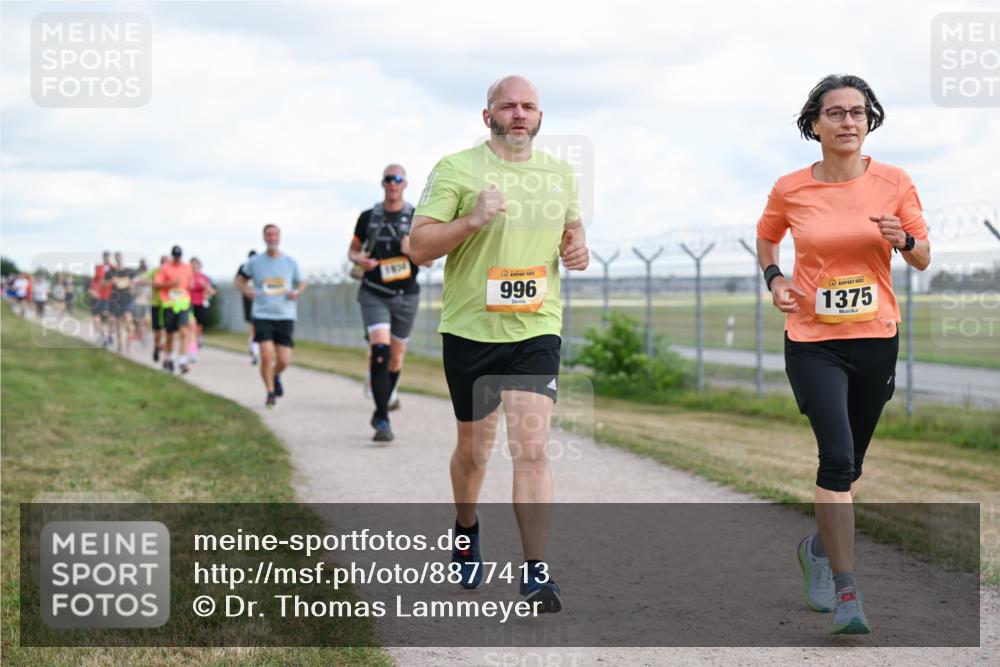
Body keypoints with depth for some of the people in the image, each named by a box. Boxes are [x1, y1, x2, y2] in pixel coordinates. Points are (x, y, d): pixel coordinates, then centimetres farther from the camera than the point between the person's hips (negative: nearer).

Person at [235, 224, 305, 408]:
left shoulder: (290, 262, 6)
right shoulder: (255, 262, 3)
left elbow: (301, 284, 18)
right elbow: (240, 279, 16)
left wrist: (297, 292, -5)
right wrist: (245, 289, -6)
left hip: (285, 317, 1)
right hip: (262, 315, -1)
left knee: (284, 360, -2)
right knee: (267, 355, -15)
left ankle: (276, 376, 34)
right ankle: (270, 393, 3)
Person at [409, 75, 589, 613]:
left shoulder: (560, 175, 10)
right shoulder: (456, 169, -4)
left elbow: (572, 227, 28)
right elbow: (418, 247, -8)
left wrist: (578, 249, 4)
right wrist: (472, 220, -23)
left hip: (537, 330, 1)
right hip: (470, 329, -1)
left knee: (531, 450, -12)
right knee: (473, 450, 14)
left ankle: (537, 574, -12)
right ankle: (466, 530, 44)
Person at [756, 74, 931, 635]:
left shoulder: (894, 183, -2)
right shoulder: (790, 190, -3)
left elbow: (924, 259, 5)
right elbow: (766, 237, 17)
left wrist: (903, 240, -16)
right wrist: (774, 277, -1)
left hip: (875, 340, 2)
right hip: (812, 341, -2)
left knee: (851, 461, 14)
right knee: (837, 455, -16)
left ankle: (821, 546, 43)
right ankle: (846, 592, -12)